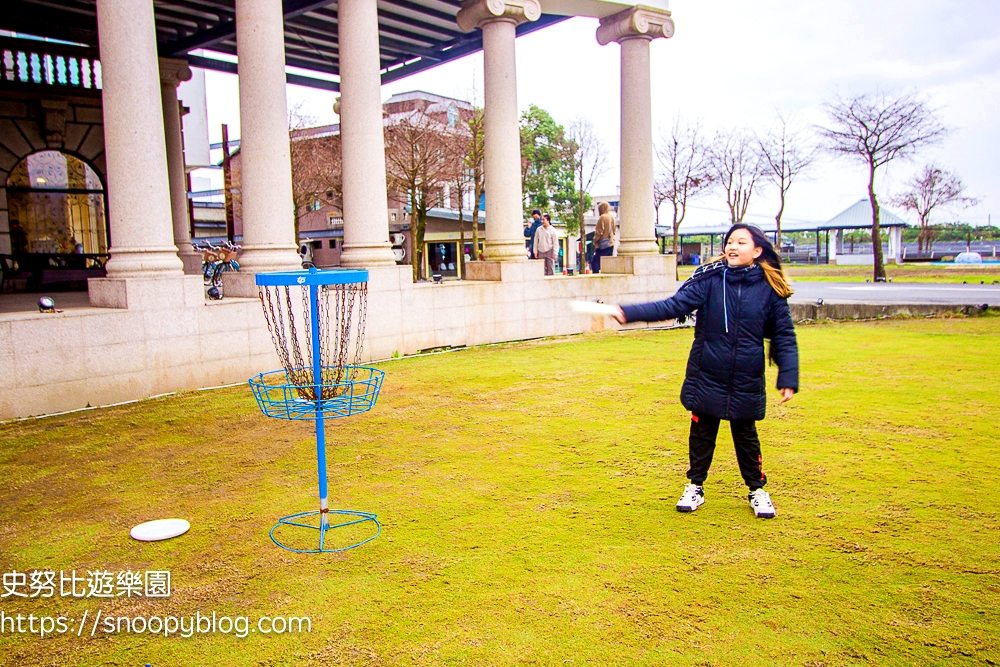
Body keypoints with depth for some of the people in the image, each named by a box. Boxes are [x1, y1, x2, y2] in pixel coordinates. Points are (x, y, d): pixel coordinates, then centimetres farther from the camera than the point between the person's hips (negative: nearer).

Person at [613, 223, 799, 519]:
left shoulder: (770, 288, -6)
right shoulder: (710, 279, -7)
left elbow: (784, 336, 0)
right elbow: (674, 305, -16)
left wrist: (788, 379, -5)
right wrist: (628, 313, -28)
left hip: (746, 383, 0)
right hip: (706, 379, 0)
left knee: (746, 436, 14)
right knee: (701, 434, 12)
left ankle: (757, 489, 36)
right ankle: (696, 486, 32)